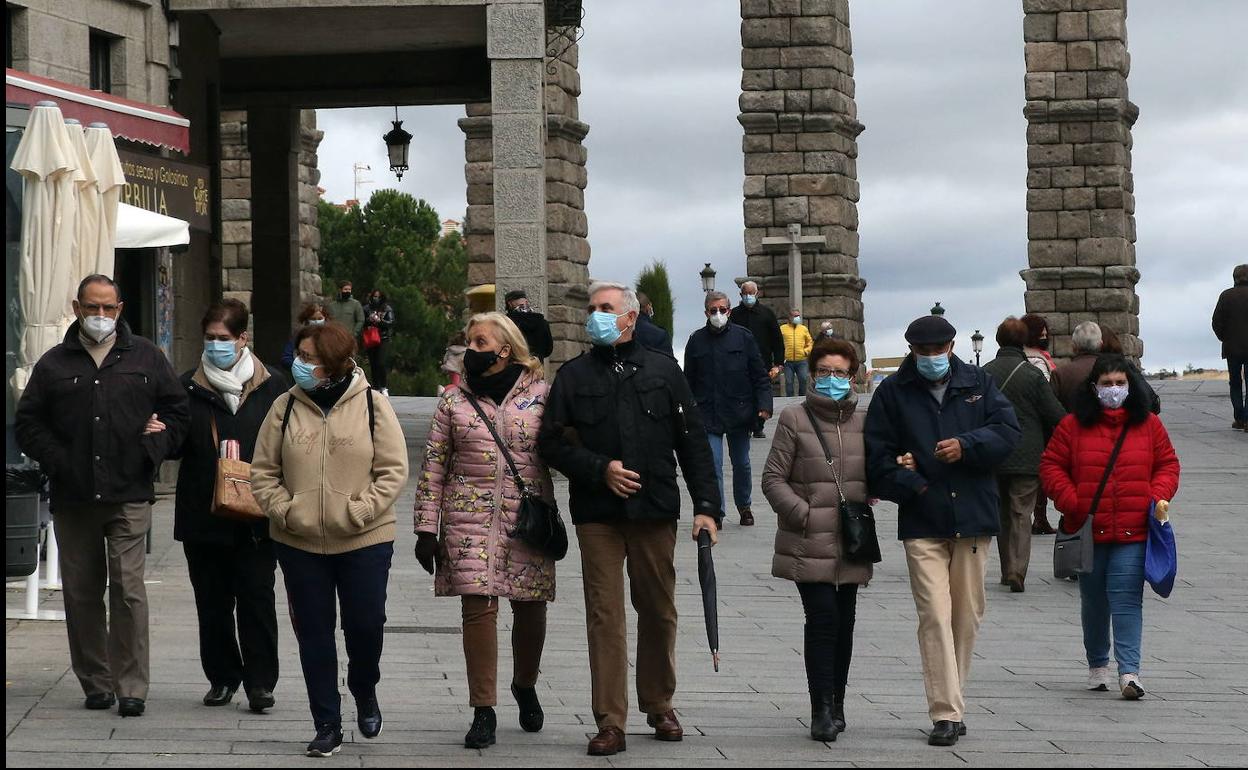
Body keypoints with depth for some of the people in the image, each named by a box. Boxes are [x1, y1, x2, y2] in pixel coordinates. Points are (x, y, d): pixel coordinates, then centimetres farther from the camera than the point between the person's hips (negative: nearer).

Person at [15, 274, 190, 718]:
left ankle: (131, 687, -4)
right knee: (81, 593, 6)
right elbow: (28, 424, 9)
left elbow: (176, 411, 12)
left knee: (128, 590, -8)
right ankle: (96, 683, 16)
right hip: (73, 499, 2)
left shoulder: (146, 359, 9)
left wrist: (153, 450, -3)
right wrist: (57, 461, -4)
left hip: (129, 497, -2)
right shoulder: (54, 364, 9)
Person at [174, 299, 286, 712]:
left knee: (256, 598, -2)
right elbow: (176, 445, 9)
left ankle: (260, 681, 4)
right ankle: (222, 677, 19)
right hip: (202, 517, 2)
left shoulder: (272, 387, 2)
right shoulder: (189, 388, 7)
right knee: (212, 601, 8)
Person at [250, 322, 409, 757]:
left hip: (364, 541, -2)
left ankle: (365, 692, 33)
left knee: (366, 624, 1)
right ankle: (327, 725, 15)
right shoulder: (286, 406, 3)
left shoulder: (372, 405, -4)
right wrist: (284, 510, -8)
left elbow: (393, 471, -5)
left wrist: (358, 512, -14)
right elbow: (263, 471, 6)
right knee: (313, 634, 5)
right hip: (298, 542, 2)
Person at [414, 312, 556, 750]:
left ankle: (525, 685, 33)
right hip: (470, 520, 0)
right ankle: (483, 711, -1)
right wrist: (427, 529, 2)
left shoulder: (541, 395, 4)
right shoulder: (454, 402, 7)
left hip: (529, 518, 0)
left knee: (530, 607, 5)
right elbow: (433, 468, 6)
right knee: (478, 607, -6)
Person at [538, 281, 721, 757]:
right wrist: (600, 469, -10)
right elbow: (551, 443, 4)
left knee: (659, 612, 9)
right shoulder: (574, 375, 8)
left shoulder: (663, 371, 8)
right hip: (597, 515, -1)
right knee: (605, 616, -3)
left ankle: (659, 707, 25)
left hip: (655, 512, 1)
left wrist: (706, 506, -1)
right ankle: (610, 723, 0)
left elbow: (693, 444, 6)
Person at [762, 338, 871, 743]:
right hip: (809, 543, -4)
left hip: (852, 542, 4)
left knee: (844, 621, 9)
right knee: (823, 618, -12)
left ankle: (836, 704, 22)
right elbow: (773, 478, -2)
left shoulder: (864, 421, 8)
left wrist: (865, 506, 1)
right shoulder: (795, 419, -1)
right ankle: (822, 710, -6)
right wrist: (804, 514, -11)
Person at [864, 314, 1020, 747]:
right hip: (921, 522, -2)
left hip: (973, 517, 2)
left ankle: (951, 704, 21)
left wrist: (967, 446, -14)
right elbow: (879, 456, 2)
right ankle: (946, 714, -13)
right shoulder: (892, 393, 4)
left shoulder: (977, 383, 9)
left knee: (967, 615, 8)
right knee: (935, 615, -11)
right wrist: (912, 486, -12)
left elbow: (1008, 431, 1)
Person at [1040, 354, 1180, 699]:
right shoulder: (1074, 425, 3)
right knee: (1093, 601, 12)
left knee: (1127, 599, -12)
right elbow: (1051, 465, 4)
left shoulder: (1148, 424, 6)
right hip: (1089, 531, 1)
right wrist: (1071, 503, -8)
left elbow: (1167, 464, 11)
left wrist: (1159, 496, -6)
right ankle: (1097, 665, 29)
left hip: (1134, 532, -1)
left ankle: (1129, 672, -14)